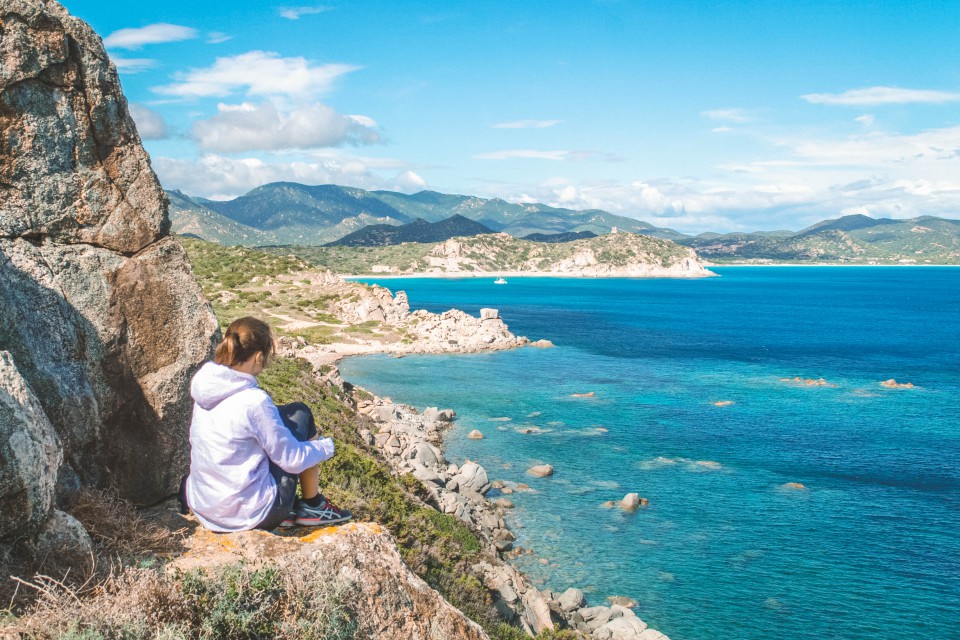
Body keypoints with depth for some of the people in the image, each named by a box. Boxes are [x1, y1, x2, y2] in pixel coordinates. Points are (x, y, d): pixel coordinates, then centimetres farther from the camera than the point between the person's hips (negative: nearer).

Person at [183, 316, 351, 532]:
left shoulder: (204, 388, -1)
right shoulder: (253, 401, -23)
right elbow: (293, 460, -13)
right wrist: (326, 446, 5)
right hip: (253, 514, -7)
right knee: (300, 414, 6)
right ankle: (312, 505, 18)